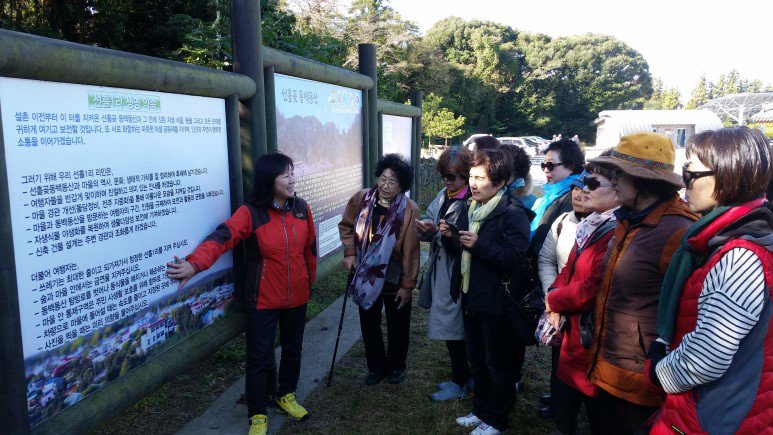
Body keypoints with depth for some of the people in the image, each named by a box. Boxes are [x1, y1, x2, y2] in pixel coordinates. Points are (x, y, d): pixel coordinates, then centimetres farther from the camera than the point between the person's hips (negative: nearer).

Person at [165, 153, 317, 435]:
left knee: (293, 348, 19)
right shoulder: (250, 213, -16)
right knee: (260, 357, 4)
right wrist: (195, 263, -49)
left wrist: (310, 279, 18)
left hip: (297, 296, 4)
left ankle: (286, 396, 43)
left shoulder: (302, 208, -3)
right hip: (263, 299, -4)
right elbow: (221, 237, -32)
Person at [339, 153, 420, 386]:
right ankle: (377, 366, 36)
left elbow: (410, 251, -15)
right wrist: (350, 252, -3)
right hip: (366, 276, 3)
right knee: (369, 324, 16)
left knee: (398, 326, 14)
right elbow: (346, 225, 9)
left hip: (394, 279, -3)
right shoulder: (361, 199, -9)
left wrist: (407, 285, -13)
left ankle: (396, 366, 38)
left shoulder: (409, 210, -19)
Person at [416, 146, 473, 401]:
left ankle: (459, 384, 22)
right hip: (440, 271, 8)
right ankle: (461, 375, 36)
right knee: (451, 326, 18)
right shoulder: (443, 195, 8)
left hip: (457, 275, -8)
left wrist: (438, 231, -30)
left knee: (453, 330, 4)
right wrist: (424, 228, -12)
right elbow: (431, 222, 9)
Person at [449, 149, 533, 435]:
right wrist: (452, 236, 0)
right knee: (477, 361, 21)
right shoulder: (472, 207, 10)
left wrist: (479, 244, -30)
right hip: (471, 296, 8)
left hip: (496, 301, -8)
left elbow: (515, 258, -24)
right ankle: (481, 411, 38)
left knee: (498, 366, 9)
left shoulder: (513, 213, -16)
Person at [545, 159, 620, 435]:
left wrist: (554, 300, -10)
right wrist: (556, 302, -7)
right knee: (562, 410, 23)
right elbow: (569, 270, 13)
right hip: (573, 334, 9)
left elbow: (594, 288, -28)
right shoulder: (591, 226, 10)